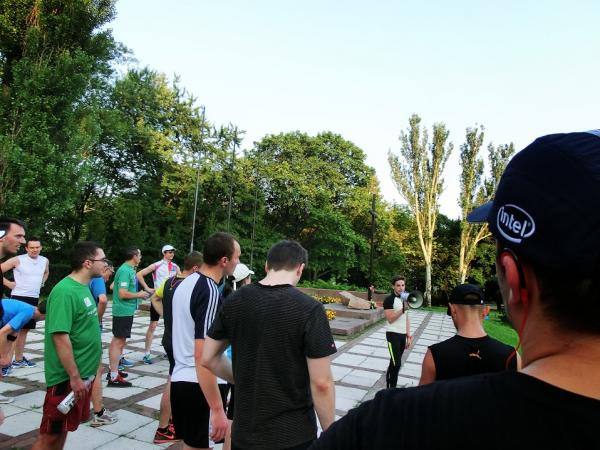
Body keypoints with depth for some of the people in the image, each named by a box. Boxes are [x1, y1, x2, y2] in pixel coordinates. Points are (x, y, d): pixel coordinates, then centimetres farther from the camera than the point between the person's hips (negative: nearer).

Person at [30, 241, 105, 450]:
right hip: (67, 376, -9)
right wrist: (74, 377, -22)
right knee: (50, 433, 6)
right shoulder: (65, 291, -23)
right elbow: (60, 337, -25)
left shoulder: (83, 287, 6)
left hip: (82, 372, 9)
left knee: (65, 427, 21)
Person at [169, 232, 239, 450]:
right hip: (197, 386, -8)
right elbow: (203, 356, -26)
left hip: (180, 379, 9)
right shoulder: (211, 292, -22)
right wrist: (217, 410, -24)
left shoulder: (185, 283, 6)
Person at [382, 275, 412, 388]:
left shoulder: (405, 299, 11)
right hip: (393, 334, -7)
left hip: (403, 335, 7)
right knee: (396, 363, -10)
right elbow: (390, 319, -18)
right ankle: (391, 388, 2)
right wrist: (402, 309, -26)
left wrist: (408, 335, 13)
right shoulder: (389, 299, -12)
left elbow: (406, 318, 16)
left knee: (395, 362, 12)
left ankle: (389, 384, 23)